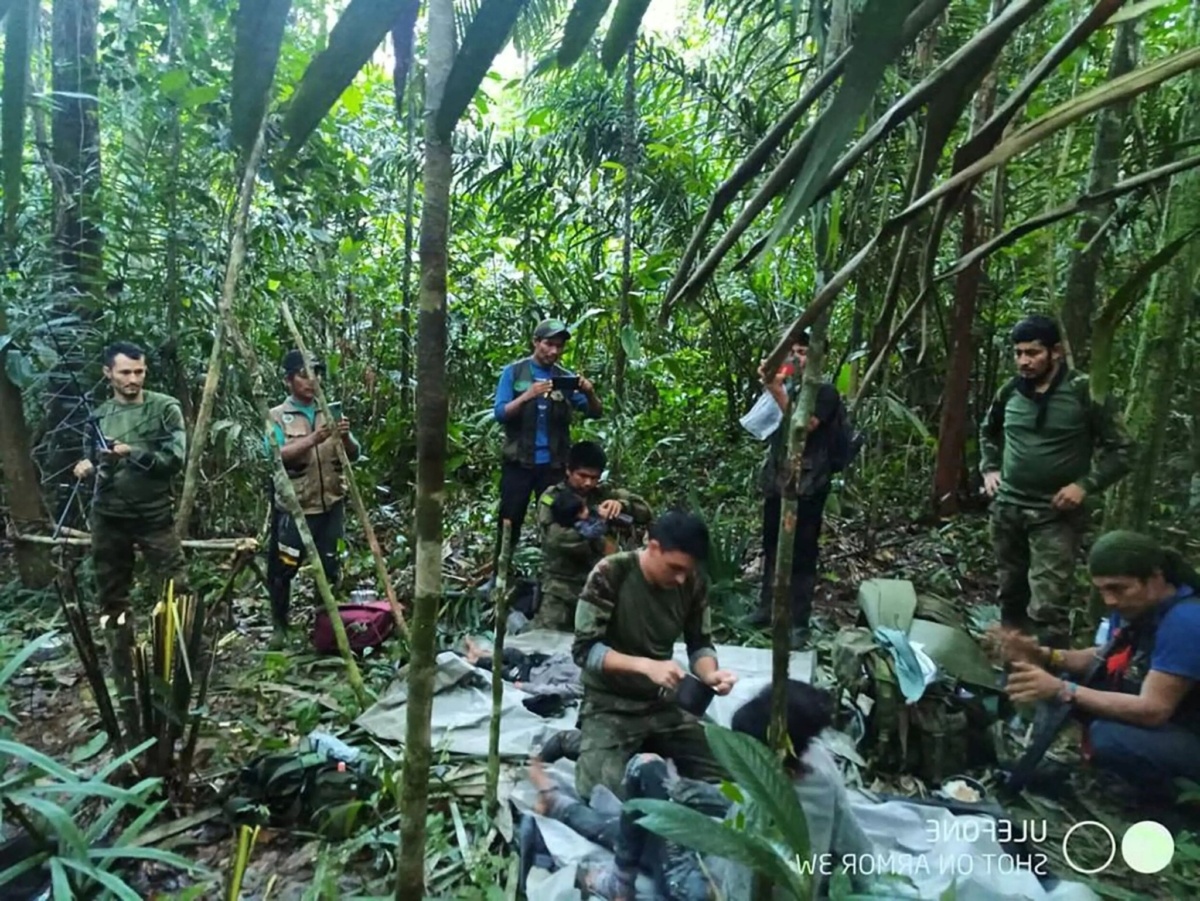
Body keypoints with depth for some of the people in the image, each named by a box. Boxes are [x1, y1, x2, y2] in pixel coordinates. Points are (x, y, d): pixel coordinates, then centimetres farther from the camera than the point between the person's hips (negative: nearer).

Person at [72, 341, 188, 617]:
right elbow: (96, 459, 20)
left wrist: (133, 453, -24)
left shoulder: (165, 408, -5)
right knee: (110, 595, 15)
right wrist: (87, 466, -2)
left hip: (154, 515, -4)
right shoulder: (100, 414, 9)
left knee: (178, 587, -5)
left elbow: (175, 460, -12)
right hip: (108, 516, 5)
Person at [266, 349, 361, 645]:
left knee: (331, 569, 8)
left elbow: (354, 454, 3)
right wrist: (313, 439, -30)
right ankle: (280, 626, 23)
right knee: (282, 569, 3)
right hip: (293, 508, -3)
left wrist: (345, 437, -19)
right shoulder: (277, 416, -1)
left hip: (331, 505, 3)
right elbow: (277, 455, -16)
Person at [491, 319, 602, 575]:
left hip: (553, 464, 2)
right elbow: (500, 413, -8)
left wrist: (589, 393, -21)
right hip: (518, 462, -1)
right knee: (510, 522, 4)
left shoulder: (566, 377, 4)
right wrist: (528, 395, -24)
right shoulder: (514, 372, 0)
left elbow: (595, 412, 1)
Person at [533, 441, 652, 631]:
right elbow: (555, 537, -18)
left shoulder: (604, 494, 8)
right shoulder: (552, 497, -2)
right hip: (560, 585, -3)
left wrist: (621, 504, -19)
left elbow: (645, 511, 1)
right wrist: (598, 544, -18)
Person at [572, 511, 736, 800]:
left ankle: (646, 746, 19)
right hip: (610, 704, -4)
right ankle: (585, 744, 10)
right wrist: (645, 665, -34)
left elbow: (700, 645, 3)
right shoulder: (609, 574, -21)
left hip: (664, 703, 5)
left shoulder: (693, 585, -8)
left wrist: (709, 674, -20)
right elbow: (585, 648, -21)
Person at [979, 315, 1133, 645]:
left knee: (1047, 607, -10)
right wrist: (989, 469, 9)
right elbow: (988, 432, 23)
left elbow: (1120, 449, -6)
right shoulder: (1009, 392, 3)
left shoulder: (1085, 392, -10)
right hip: (1007, 508, 5)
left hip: (1055, 515, -5)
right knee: (1010, 594, 17)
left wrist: (1085, 485, -16)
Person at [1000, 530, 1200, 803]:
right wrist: (1044, 656, -11)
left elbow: (1152, 710, -32)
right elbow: (1107, 657, 8)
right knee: (1062, 678, -2)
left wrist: (1061, 691, -36)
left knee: (1108, 738, -33)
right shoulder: (1136, 605, -4)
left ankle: (1166, 805, -3)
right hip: (1155, 712, 8)